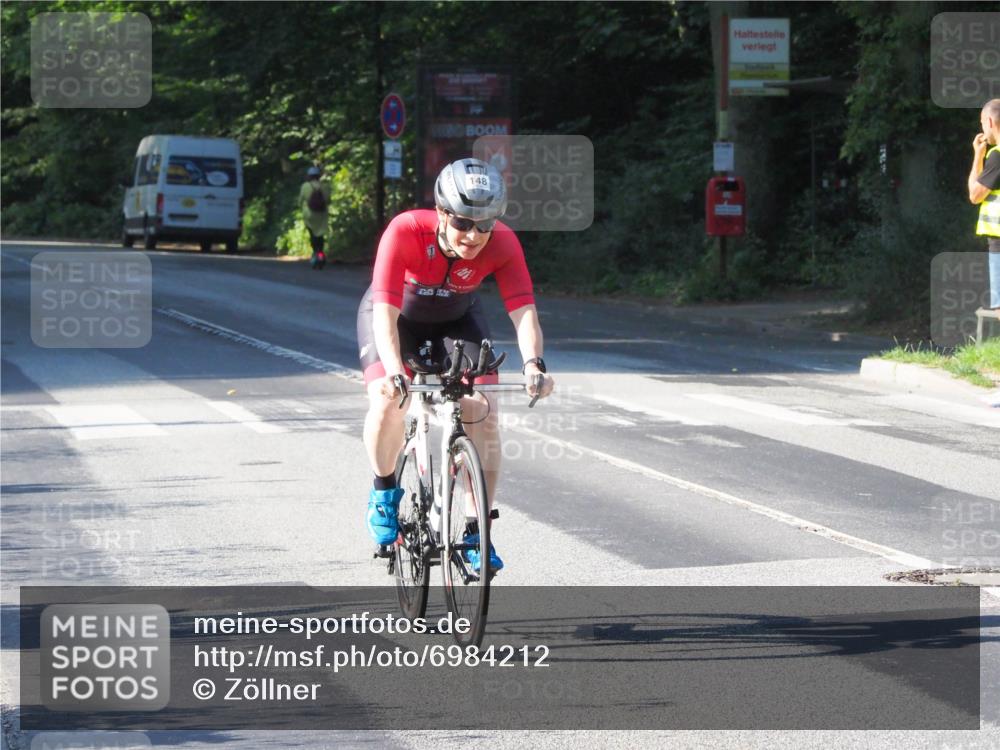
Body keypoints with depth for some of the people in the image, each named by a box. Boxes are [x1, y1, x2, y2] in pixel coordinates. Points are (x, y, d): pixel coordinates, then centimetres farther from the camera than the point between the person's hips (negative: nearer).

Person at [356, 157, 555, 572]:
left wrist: (533, 364, -54)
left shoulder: (502, 243, -30)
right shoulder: (406, 232, -37)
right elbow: (385, 312, -42)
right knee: (388, 403, -25)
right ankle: (384, 491, 5)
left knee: (483, 412, -16)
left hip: (456, 318, 2)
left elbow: (523, 310, -35)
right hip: (398, 316, -2)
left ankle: (476, 535, -5)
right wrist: (394, 371, -57)